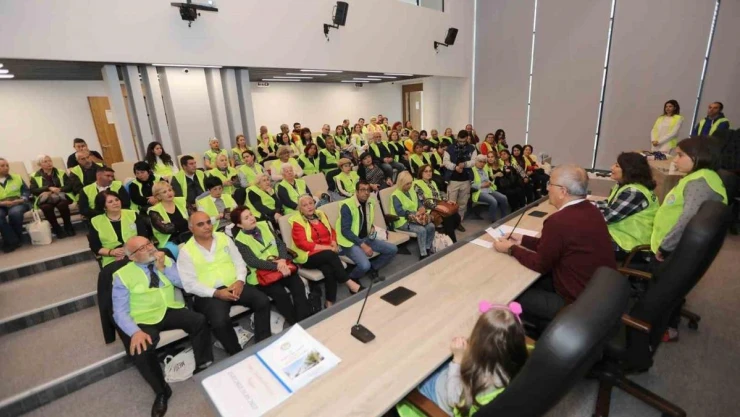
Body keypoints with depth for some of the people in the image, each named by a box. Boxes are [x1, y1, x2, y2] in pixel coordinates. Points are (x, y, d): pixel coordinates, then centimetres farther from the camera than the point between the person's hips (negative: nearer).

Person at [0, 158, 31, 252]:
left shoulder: (17, 177, 15)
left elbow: (26, 190, 11)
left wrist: (22, 199, -10)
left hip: (17, 203, 0)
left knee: (14, 212, -37)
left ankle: (14, 240, -16)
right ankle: (13, 241, -22)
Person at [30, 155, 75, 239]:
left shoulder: (61, 173, 16)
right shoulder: (35, 176, 13)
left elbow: (69, 186, 5)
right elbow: (33, 191, 0)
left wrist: (59, 189, -13)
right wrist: (49, 188, -15)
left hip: (60, 196, 0)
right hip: (45, 199, 0)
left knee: (62, 204, -36)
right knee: (46, 206, -36)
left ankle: (68, 227, -20)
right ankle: (57, 230, -24)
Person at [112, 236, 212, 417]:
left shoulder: (166, 260, 7)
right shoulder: (122, 275, -2)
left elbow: (185, 283, -2)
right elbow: (120, 312, -7)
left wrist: (163, 268, -12)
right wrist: (135, 331, -25)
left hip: (171, 310, 2)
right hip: (145, 319, -2)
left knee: (200, 321, -25)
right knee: (140, 351, -29)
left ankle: (204, 367, -6)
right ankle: (161, 392, -3)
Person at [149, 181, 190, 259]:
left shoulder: (181, 202, 9)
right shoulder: (154, 211, -1)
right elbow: (165, 229, -14)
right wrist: (186, 222, -9)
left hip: (188, 238, 2)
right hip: (170, 242, -2)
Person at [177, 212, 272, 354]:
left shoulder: (224, 238, 10)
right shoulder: (186, 251, 0)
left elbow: (239, 262, 10)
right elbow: (190, 284, -6)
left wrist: (240, 280, -10)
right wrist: (216, 293, -17)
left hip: (234, 286, 4)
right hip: (209, 294, -3)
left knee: (263, 301, -20)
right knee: (220, 321, -31)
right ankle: (238, 355, -7)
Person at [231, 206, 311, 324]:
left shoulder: (264, 225, 11)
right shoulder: (239, 240, -3)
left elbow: (280, 243, 7)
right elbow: (253, 262, -14)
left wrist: (282, 260, -13)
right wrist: (277, 266, -22)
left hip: (282, 265, 4)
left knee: (298, 286, -22)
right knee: (281, 294, -28)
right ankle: (295, 324, -11)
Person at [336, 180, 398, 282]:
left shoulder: (370, 203, 4)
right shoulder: (347, 206, -19)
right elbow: (345, 231, -21)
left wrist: (372, 228, -1)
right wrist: (362, 245, -24)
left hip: (366, 239, 8)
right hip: (350, 242, -7)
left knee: (393, 249, -1)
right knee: (365, 265, -31)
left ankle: (373, 268, 16)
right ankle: (352, 279, 2)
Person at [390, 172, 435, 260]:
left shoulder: (412, 191, 13)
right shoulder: (395, 195, -13)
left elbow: (419, 203, 16)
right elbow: (400, 212, -21)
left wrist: (422, 208, -7)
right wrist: (413, 214, -23)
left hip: (415, 217, 8)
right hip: (403, 221, -7)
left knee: (431, 226, -15)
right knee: (421, 230, -28)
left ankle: (427, 250, 0)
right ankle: (423, 255, -16)